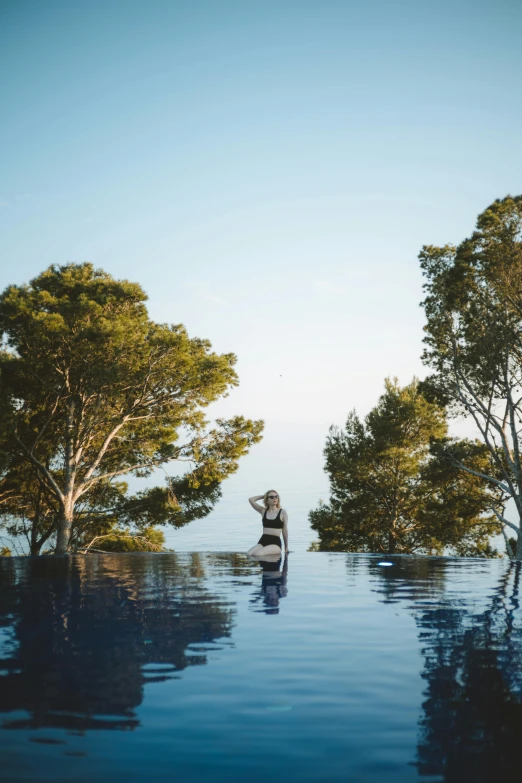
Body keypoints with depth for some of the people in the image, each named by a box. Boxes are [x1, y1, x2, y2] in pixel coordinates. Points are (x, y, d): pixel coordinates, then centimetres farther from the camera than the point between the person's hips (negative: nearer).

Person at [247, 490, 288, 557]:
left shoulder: (282, 512, 4)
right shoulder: (263, 511, 13)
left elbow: (285, 530, 8)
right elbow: (251, 500, 6)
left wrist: (286, 547, 11)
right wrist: (264, 496, 14)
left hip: (275, 542, -3)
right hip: (262, 541, 3)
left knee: (257, 554, -31)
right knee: (248, 554, -27)